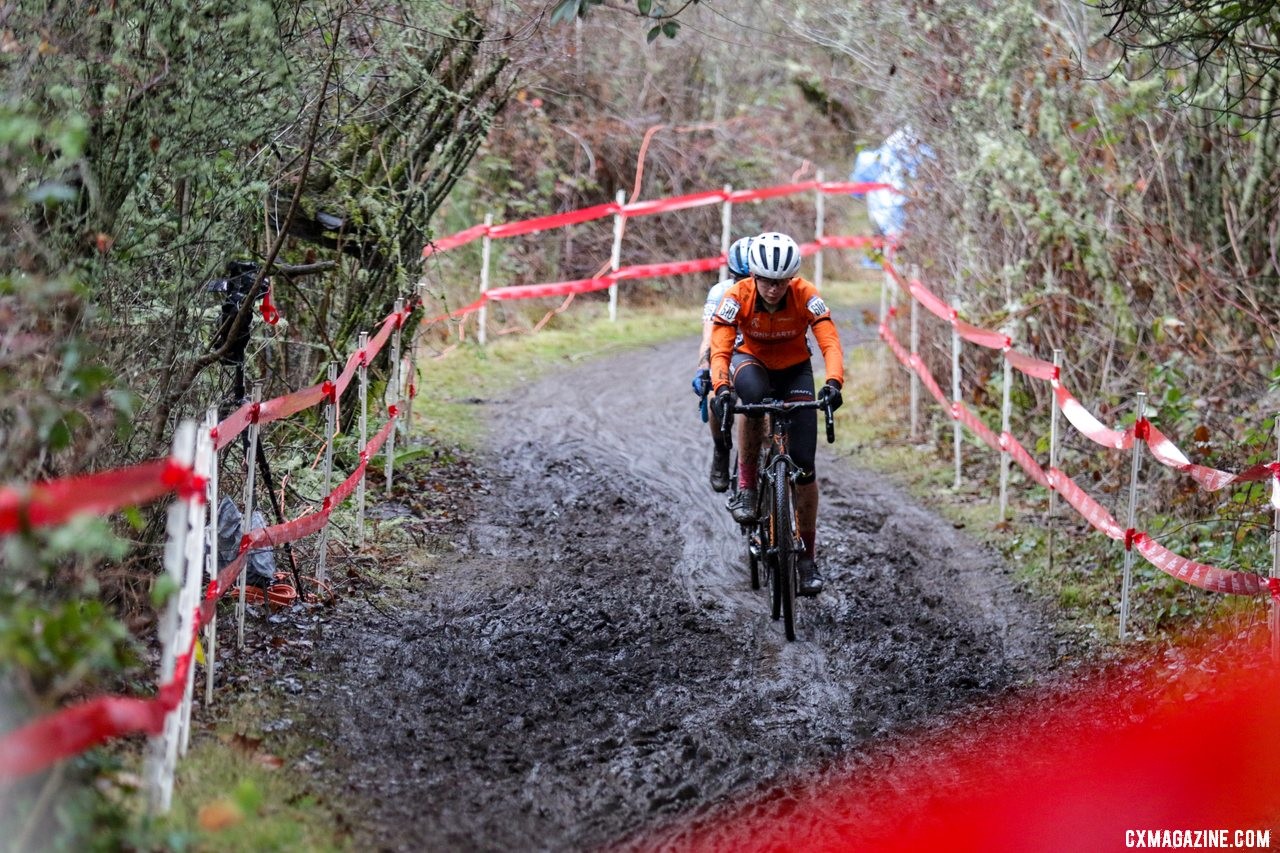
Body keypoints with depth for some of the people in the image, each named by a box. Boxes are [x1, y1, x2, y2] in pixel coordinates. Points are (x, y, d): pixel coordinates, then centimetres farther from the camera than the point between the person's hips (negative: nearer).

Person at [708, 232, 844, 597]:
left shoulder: (806, 296, -25)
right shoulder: (736, 297, -25)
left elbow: (831, 344, -33)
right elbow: (720, 349, -31)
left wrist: (833, 383, -52)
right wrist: (721, 388, -50)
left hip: (794, 369, 1)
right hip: (751, 361, -1)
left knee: (804, 464, -11)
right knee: (752, 397, -40)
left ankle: (808, 556, 3)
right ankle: (745, 485, -21)